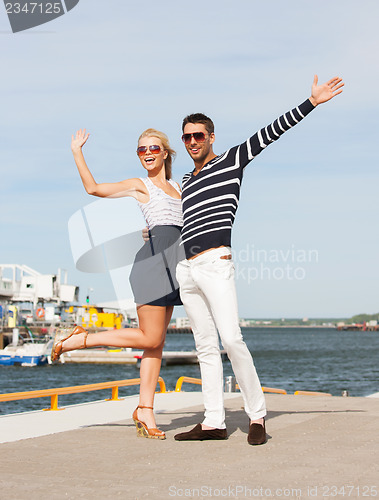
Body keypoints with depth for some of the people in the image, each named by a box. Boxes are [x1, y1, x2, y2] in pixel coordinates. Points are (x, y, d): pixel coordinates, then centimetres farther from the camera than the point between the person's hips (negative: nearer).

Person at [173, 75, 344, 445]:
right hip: (186, 270, 6)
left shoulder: (231, 161, 8)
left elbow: (270, 133, 1)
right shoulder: (186, 183, 25)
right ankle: (213, 423, 3)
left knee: (231, 339, -17)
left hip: (215, 264, -6)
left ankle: (257, 415, -8)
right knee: (206, 347, 4)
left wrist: (312, 103, -5)